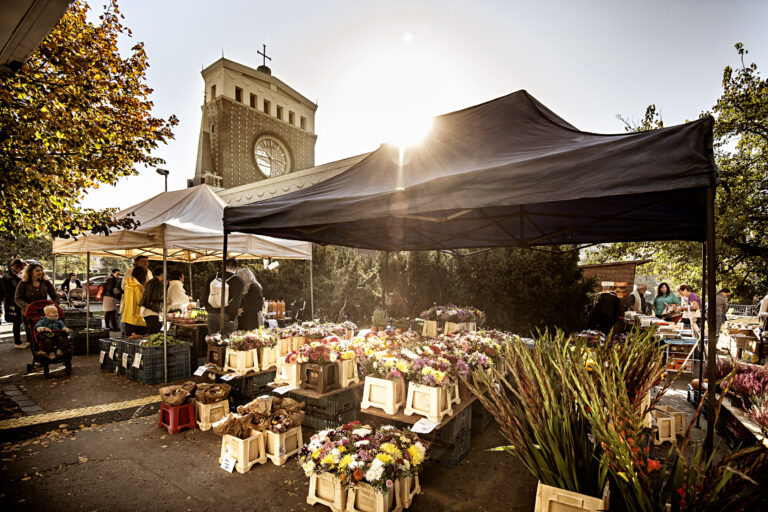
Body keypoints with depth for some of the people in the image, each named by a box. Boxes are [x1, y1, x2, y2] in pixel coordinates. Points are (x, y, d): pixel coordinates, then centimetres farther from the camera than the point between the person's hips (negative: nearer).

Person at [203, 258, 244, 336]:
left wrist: (210, 311, 18)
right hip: (227, 316, -4)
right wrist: (231, 318, -11)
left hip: (212, 315, 4)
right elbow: (236, 302, -15)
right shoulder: (238, 280, -8)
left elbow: (205, 296, 10)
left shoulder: (213, 277, 6)